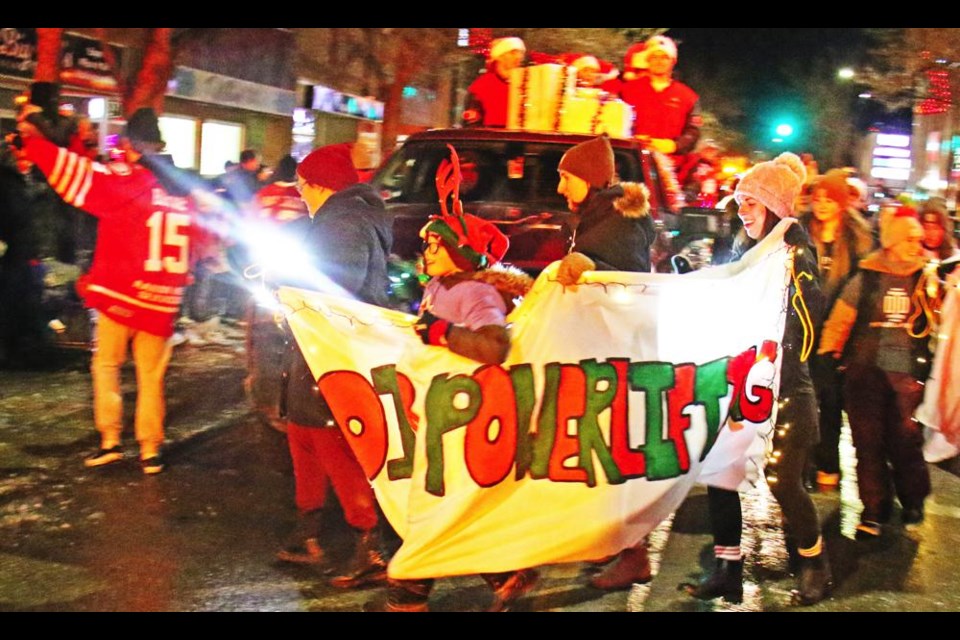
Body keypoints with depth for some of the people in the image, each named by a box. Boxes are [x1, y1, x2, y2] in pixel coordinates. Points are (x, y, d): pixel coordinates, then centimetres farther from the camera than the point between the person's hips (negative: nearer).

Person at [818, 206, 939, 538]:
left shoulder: (927, 278, 3)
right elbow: (842, 317, 8)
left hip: (908, 373, 0)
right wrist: (828, 350, 6)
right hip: (867, 370, 1)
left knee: (906, 441, 3)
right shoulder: (866, 277, 3)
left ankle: (913, 501, 29)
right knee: (868, 441, 3)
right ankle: (874, 509, 17)